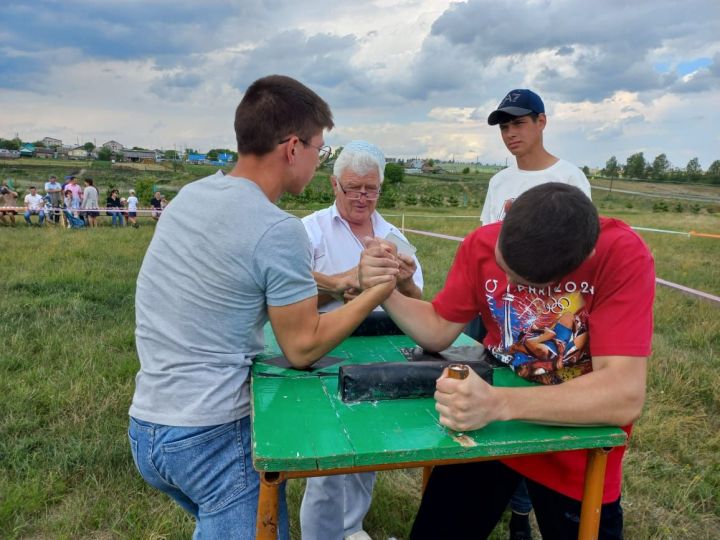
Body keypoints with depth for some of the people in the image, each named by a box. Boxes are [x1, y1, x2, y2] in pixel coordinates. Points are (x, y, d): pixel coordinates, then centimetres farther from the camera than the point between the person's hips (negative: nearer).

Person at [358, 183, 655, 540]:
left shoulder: (622, 256, -27)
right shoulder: (481, 244, -14)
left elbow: (624, 397, -33)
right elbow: (437, 330, -5)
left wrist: (498, 404, -45)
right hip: (487, 424, 3)